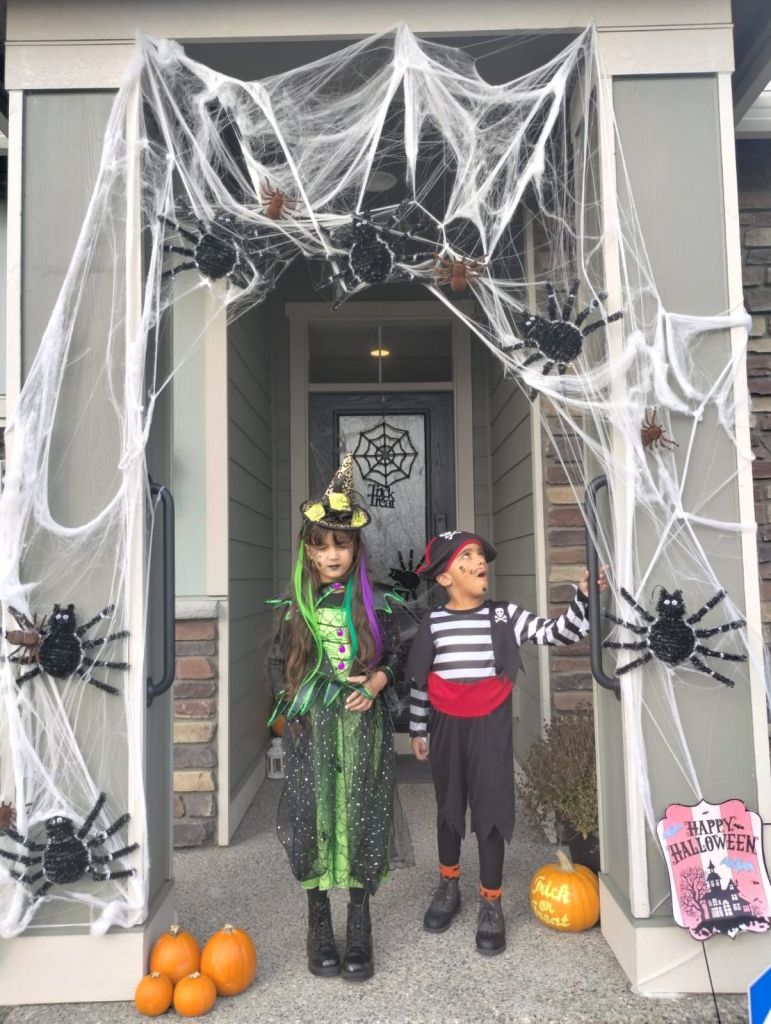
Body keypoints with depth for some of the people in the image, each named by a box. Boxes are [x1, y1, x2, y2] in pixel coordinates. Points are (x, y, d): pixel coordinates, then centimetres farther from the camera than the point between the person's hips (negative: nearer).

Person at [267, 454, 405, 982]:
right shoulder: (295, 606, 1)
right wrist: (293, 707, -1)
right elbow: (278, 663, 8)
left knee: (361, 816, 4)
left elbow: (395, 654, 6)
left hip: (363, 726, 0)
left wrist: (375, 683, -10)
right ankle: (319, 923, 25)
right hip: (311, 728, 1)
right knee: (313, 816, 6)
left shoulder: (375, 602, -2)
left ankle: (360, 927, 21)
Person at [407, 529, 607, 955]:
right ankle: (449, 886, 39)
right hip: (447, 728, 1)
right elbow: (417, 680, 2)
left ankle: (491, 904, 22)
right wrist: (418, 730, 6)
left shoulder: (505, 616, -6)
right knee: (448, 808, 17)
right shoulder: (433, 623, -6)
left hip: (491, 727, -1)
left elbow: (559, 632, -10)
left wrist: (584, 597, -25)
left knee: (491, 810, 5)